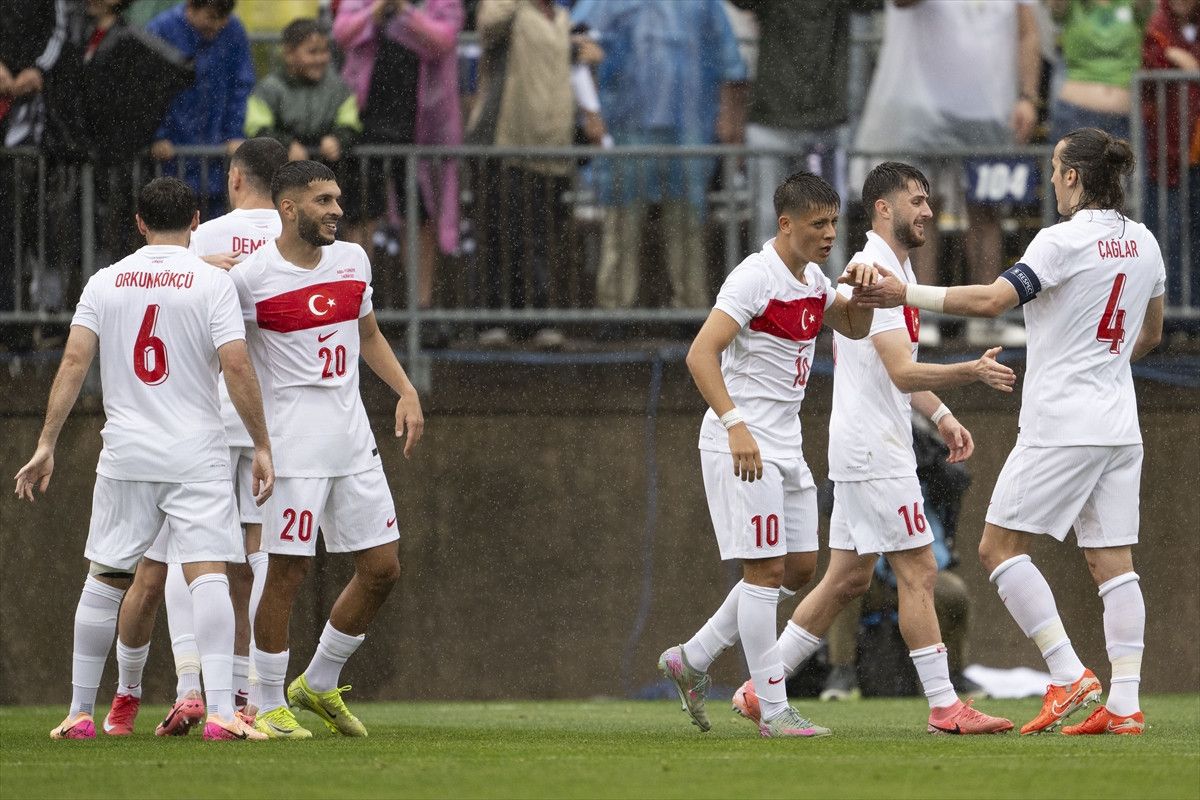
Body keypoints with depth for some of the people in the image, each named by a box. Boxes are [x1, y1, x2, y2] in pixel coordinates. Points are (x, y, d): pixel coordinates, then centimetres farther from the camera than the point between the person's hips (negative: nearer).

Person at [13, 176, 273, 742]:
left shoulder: (105, 282, 6)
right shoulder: (212, 282, -3)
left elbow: (74, 363, 0)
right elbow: (237, 367, -10)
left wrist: (47, 445, 2)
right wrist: (262, 446, -4)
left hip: (125, 457, 3)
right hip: (197, 458, -3)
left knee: (104, 579, 13)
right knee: (208, 574, -9)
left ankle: (80, 712, 18)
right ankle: (220, 711, -21)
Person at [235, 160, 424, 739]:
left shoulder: (352, 260, 9)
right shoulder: (250, 277, -9)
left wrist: (406, 392, 12)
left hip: (353, 442, 7)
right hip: (292, 447, -7)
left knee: (381, 569, 7)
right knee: (286, 572, -7)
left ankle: (319, 684, 24)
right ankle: (269, 706, 6)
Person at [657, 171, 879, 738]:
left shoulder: (812, 279, 11)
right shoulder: (755, 277, -16)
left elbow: (854, 328, 25)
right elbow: (701, 355, -22)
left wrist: (862, 288, 2)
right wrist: (736, 425, -32)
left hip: (784, 447, 9)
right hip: (741, 447, -9)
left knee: (799, 567, 12)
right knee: (766, 569, -9)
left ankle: (691, 659, 21)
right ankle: (773, 711, -7)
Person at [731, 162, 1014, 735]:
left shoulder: (893, 269, 18)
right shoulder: (876, 272, -15)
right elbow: (902, 372, -25)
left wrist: (941, 415, 16)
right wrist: (971, 372, -36)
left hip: (864, 449, 10)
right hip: (875, 450, -10)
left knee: (848, 579, 12)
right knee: (918, 573, -7)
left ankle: (761, 691, 15)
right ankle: (944, 707, -5)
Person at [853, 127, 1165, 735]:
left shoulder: (1064, 241, -14)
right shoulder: (1143, 243, 10)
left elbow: (992, 299, -22)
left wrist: (908, 294, -18)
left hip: (1062, 426, -8)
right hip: (1119, 427, 8)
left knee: (1000, 545, 0)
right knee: (1112, 561, 5)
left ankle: (1069, 675, -9)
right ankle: (1125, 704, -2)